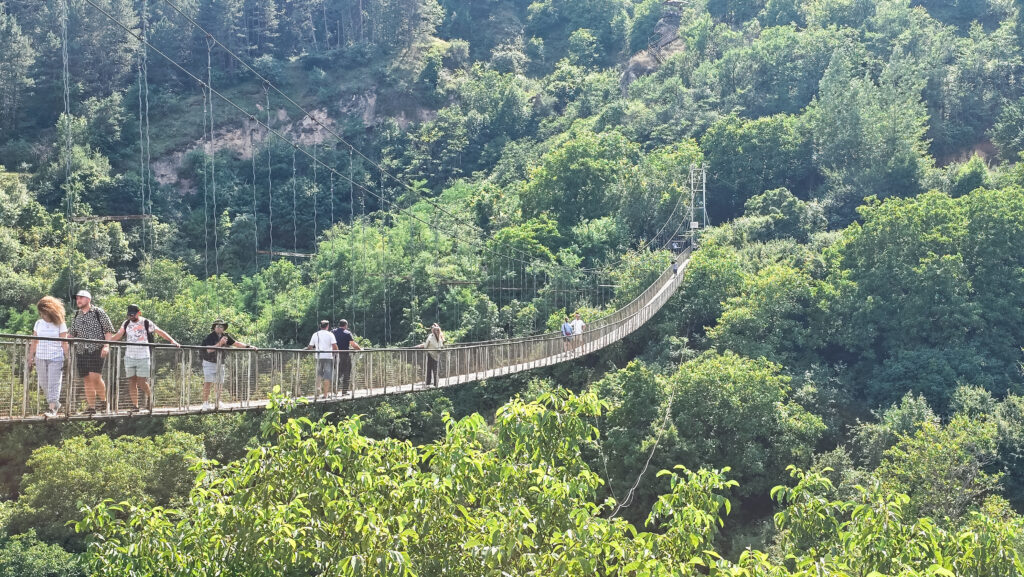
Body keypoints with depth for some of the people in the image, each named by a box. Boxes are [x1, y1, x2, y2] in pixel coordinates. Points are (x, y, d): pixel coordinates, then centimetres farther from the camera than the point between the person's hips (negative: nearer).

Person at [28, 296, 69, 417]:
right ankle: (56, 403, 24)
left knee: (54, 384, -8)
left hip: (56, 358, -5)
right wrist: (30, 359, 9)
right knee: (43, 384, 9)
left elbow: (64, 344, -4)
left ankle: (53, 408, -9)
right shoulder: (38, 323, 9)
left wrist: (66, 360, -8)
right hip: (40, 358, 5)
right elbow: (34, 342, 11)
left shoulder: (60, 325, -3)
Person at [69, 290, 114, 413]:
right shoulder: (76, 316, 16)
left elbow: (109, 330, 0)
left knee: (95, 377, -18)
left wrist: (106, 345, -11)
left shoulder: (98, 312, 1)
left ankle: (103, 400, 0)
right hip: (81, 351, 5)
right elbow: (72, 334, 23)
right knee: (87, 380, 3)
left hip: (97, 350, -5)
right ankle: (91, 407, 7)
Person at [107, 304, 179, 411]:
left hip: (143, 357, -3)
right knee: (132, 381, 1)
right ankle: (135, 405, 5)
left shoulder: (146, 323, 1)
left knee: (141, 382, -7)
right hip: (129, 357, 4)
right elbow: (118, 335, 8)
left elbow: (160, 332, 4)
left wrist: (172, 341, -4)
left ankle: (149, 395, 23)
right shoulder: (126, 324, 11)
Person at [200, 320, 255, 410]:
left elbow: (236, 343, 12)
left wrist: (248, 346, 6)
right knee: (208, 383, -11)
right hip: (209, 362, -6)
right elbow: (209, 350, -23)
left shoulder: (225, 336, 6)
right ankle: (205, 403, -8)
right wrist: (220, 343, -28)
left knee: (219, 383, 6)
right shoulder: (210, 337, -12)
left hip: (220, 363, 6)